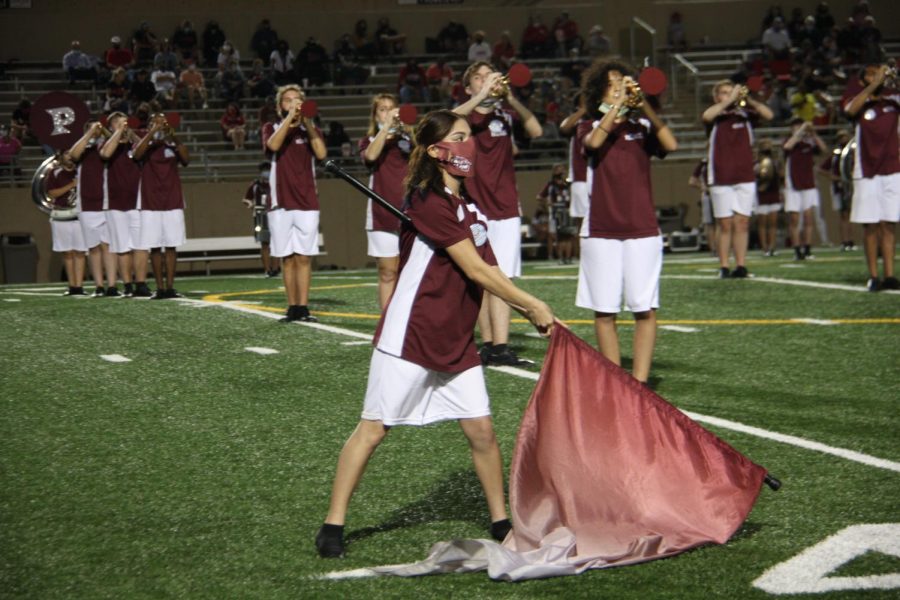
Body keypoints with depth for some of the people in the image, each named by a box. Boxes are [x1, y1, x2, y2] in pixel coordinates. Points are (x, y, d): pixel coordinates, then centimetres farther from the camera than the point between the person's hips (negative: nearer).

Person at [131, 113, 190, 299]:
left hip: (173, 203, 1)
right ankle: (160, 288, 1)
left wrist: (174, 138, -21)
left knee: (171, 246, 0)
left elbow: (186, 160, -9)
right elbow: (136, 155, -18)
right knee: (154, 247, -3)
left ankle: (170, 287, 2)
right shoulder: (145, 143, 5)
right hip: (150, 204, -1)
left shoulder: (173, 144, 8)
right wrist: (151, 133, -25)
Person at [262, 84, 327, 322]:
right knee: (287, 258, 2)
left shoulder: (310, 129, 11)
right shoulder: (272, 129, 9)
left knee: (303, 257, -4)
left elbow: (322, 153, -9)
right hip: (281, 203, 0)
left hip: (307, 203, 0)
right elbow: (273, 145, -15)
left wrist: (307, 122, -13)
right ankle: (292, 307, 6)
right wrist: (290, 116, -19)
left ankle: (303, 307, -4)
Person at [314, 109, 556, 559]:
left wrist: (527, 311, 0)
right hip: (410, 337, -8)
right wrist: (533, 305, -9)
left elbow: (485, 272, 13)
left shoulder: (467, 207, 13)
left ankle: (501, 521, 17)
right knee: (373, 429, -2)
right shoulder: (429, 203, -15)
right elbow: (476, 271, -16)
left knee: (481, 430, 5)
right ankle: (333, 524, 5)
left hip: (455, 342, 8)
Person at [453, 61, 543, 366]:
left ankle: (500, 347, -16)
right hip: (474, 209, -1)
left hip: (505, 208, 1)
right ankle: (490, 344, 7)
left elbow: (536, 130, -9)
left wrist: (510, 98, -20)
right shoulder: (465, 115, 4)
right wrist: (482, 97, -28)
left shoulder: (505, 113, 8)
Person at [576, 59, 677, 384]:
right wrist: (617, 105, -18)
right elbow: (595, 142, -15)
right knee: (604, 311, 0)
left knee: (645, 309, -5)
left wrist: (643, 105, -19)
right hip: (601, 231, 0)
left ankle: (639, 382, -3)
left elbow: (670, 144, -11)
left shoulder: (642, 126, 9)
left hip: (642, 230, 0)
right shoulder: (590, 127, 10)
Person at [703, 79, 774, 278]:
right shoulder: (715, 117, 5)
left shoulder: (745, 114, 9)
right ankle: (723, 267, -2)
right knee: (725, 224, -2)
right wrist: (730, 101, -18)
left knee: (742, 223, -1)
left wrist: (748, 99, -15)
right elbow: (707, 115, -18)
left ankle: (741, 265, 0)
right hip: (721, 178, -1)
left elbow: (768, 115, -4)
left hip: (745, 177, 1)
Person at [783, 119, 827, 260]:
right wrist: (800, 132, -20)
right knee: (794, 219, -3)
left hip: (809, 185, 1)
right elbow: (787, 146, -19)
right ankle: (797, 250, 0)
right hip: (793, 186, -1)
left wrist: (813, 133, -17)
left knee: (809, 219, -2)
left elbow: (823, 148, -9)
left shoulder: (809, 143, 6)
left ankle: (807, 250, 2)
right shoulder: (791, 141, 3)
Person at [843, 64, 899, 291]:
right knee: (870, 225, -2)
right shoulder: (860, 101, 5)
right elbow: (851, 110, -17)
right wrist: (874, 85, -22)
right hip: (867, 172, -1)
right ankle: (873, 276, 1)